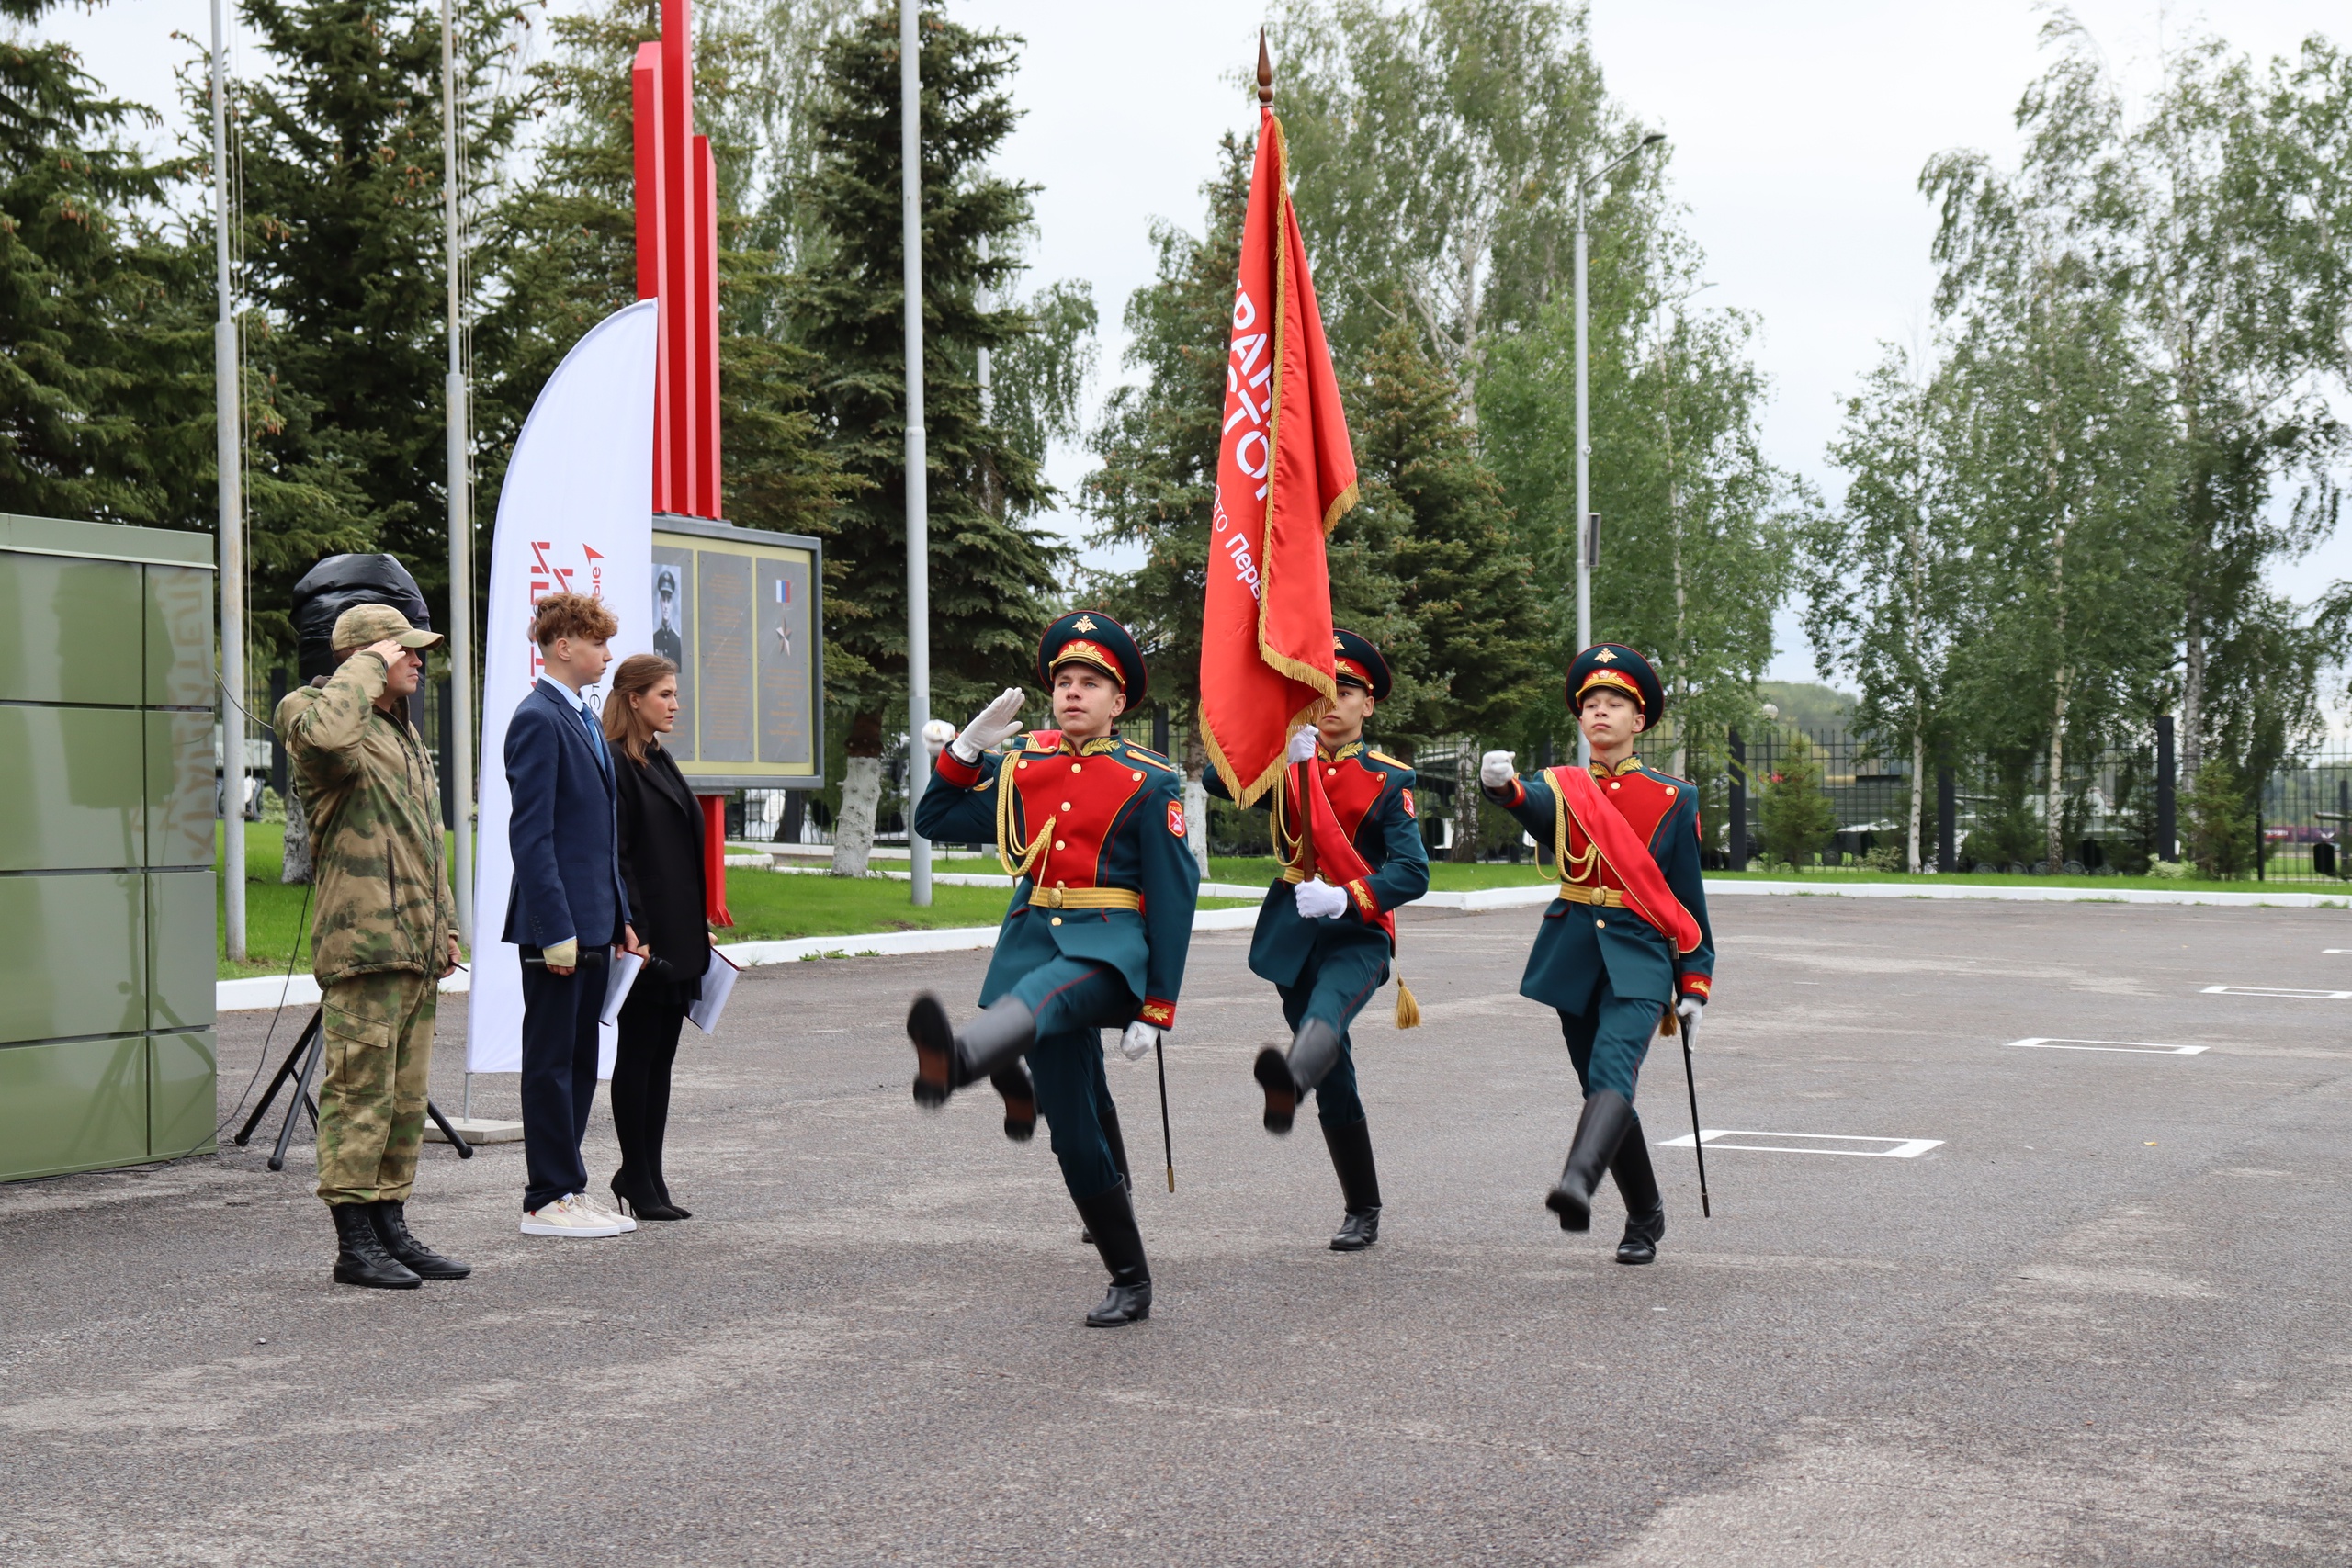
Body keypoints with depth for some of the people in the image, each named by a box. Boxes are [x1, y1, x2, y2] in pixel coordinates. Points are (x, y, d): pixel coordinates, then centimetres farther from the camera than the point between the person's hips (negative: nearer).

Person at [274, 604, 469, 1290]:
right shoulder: (316, 713, -6)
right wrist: (369, 666, -20)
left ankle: (391, 1229, 20)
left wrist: (444, 924, 23)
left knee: (406, 1096, 12)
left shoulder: (404, 733, 23)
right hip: (363, 945, -9)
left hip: (415, 950, 9)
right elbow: (323, 732, -35)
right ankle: (354, 1244, -1)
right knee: (360, 1092, -7)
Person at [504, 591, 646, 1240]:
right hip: (559, 925, -9)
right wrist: (556, 931, -22)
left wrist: (619, 917, 18)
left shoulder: (584, 719, 17)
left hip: (591, 923, 9)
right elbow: (530, 834, -18)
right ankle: (548, 1200, 5)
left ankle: (566, 1187, 20)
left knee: (579, 1063, 13)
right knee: (551, 1064, -2)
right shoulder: (537, 721, -13)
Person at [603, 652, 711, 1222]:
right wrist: (634, 935, -21)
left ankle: (647, 1177, 14)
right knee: (639, 1054, -2)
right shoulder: (616, 764, -10)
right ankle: (638, 1180, 5)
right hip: (645, 939, -9)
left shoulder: (660, 761, 17)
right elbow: (614, 858, -16)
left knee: (660, 1056, 10)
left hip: (678, 937, 9)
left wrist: (698, 929, 17)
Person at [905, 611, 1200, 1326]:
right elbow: (934, 822, 21)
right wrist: (967, 747, 6)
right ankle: (1130, 1283, 14)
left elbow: (1174, 899, -1)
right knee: (1076, 1135, 2)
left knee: (1041, 993, -40)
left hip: (1110, 946, -5)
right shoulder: (1021, 765, 14)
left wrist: (1157, 1009, -6)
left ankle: (958, 1059, -73)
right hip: (1035, 938, 5)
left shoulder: (1148, 783, 1)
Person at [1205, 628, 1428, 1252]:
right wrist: (1277, 752, -25)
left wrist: (1345, 896, -26)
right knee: (1335, 1080, 6)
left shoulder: (1389, 780, 1)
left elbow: (1413, 872, -10)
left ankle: (1289, 1081, -68)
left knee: (1323, 1018, -35)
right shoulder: (1285, 766, 10)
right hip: (1295, 934, 4)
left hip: (1358, 932, -4)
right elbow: (1216, 781, -9)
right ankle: (1362, 1211, 17)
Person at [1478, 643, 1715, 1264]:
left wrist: (1693, 983, 2)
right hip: (1574, 956, 3)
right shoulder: (1560, 787, 7)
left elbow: (1687, 897, 6)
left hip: (1639, 957, -3)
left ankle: (1577, 1184, -44)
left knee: (1613, 1072, -24)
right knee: (1603, 1089, 8)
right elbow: (1530, 805, -19)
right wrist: (1500, 784, -43)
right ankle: (1646, 1217, 23)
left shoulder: (1672, 798, 4)